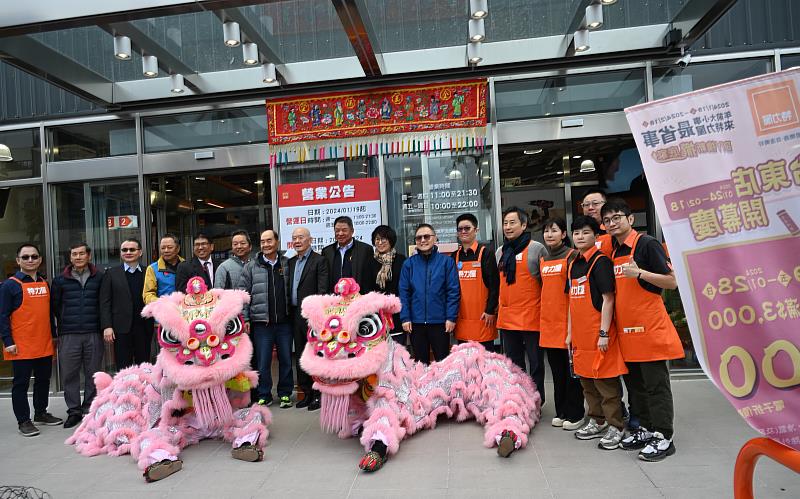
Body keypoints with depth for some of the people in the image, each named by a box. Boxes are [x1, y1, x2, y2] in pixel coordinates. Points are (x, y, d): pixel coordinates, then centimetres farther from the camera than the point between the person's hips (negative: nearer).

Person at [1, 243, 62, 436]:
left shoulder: (45, 284, 12)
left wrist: (53, 335, 17)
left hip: (44, 345, 6)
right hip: (21, 347, -6)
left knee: (43, 380, 15)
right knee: (21, 383, 3)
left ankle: (41, 413, 29)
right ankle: (24, 421, 13)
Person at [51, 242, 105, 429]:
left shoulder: (99, 277, 5)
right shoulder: (60, 280, 7)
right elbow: (55, 306, 12)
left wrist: (104, 325, 2)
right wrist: (62, 326, 11)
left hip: (94, 334, -1)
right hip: (68, 335, 1)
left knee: (93, 374, 6)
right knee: (69, 374, 4)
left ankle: (90, 410, 18)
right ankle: (74, 411, 17)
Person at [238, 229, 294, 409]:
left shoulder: (287, 264, 7)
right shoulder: (251, 267, 3)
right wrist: (245, 318, -5)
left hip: (284, 321, 1)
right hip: (261, 322, -1)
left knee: (286, 359, 8)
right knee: (263, 361, 4)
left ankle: (285, 393, 22)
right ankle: (264, 395, 18)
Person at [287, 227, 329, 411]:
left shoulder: (319, 261, -6)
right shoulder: (290, 262, 15)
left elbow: (322, 290, -12)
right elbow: (289, 288, 15)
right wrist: (289, 312, 6)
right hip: (295, 315, 7)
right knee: (300, 356, 12)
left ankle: (318, 394, 9)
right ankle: (307, 392, 22)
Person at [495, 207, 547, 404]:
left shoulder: (536, 249, -7)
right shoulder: (500, 252, 12)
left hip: (531, 317, -6)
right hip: (506, 317, 6)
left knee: (535, 363, 6)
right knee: (514, 363, 16)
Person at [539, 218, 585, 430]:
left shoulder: (572, 256, -6)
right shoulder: (542, 260, 13)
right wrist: (544, 316, 15)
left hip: (567, 320, -6)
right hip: (548, 321, 6)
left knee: (571, 369, 2)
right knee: (557, 370, 13)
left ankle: (575, 414, 14)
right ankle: (561, 412, 24)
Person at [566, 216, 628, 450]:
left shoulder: (600, 261, -9)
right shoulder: (574, 264, 12)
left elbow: (608, 299, -13)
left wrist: (604, 332, -17)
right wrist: (570, 332, 15)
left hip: (598, 332, -8)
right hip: (580, 333, 8)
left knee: (605, 380, 1)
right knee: (586, 380, 16)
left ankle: (615, 426, 14)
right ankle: (597, 422, 29)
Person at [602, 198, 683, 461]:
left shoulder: (647, 244, -8)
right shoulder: (612, 251, 13)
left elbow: (672, 281, -11)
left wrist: (640, 273, -23)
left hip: (650, 328, -7)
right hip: (626, 331, 7)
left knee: (656, 385, 0)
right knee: (635, 384, 15)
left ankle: (663, 437, 9)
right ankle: (646, 429, 27)